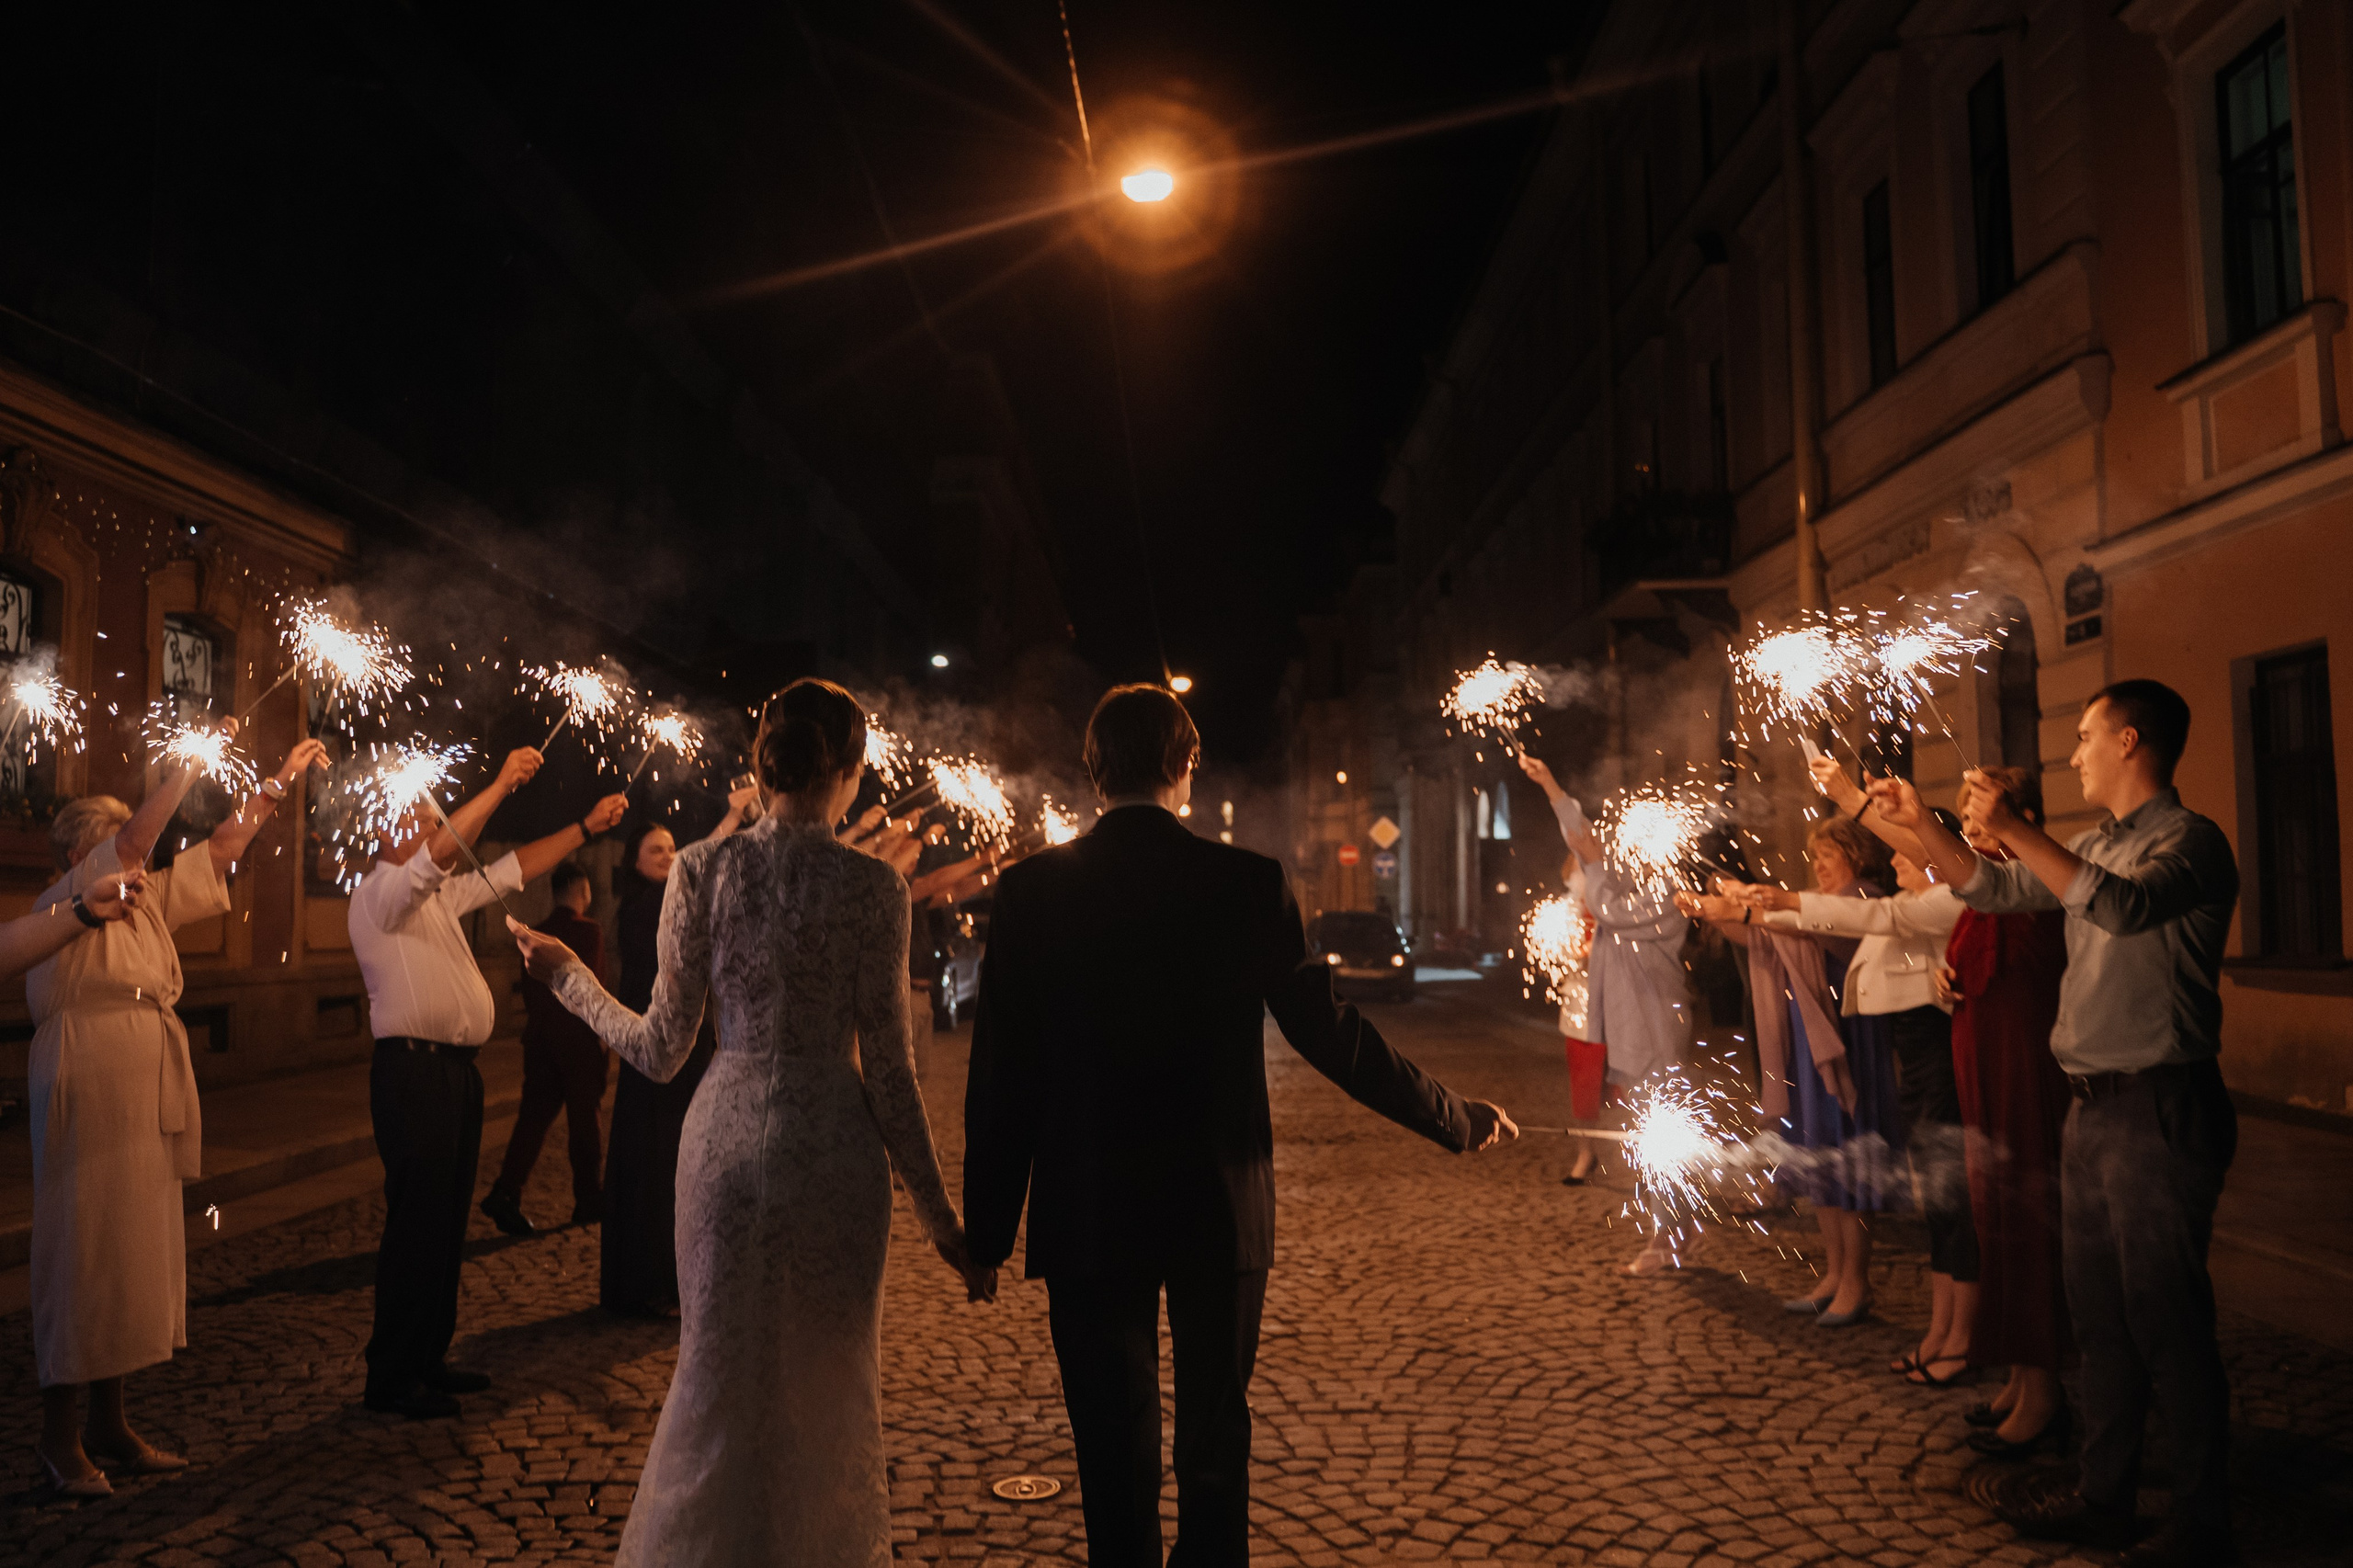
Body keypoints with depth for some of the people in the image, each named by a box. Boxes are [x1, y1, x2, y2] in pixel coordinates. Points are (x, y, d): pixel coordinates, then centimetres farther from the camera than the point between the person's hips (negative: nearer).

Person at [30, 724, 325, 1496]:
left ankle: (111, 1424, 18)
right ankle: (59, 1438, 5)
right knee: (81, 1254, -4)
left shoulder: (146, 901, 17)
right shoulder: (60, 903, -3)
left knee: (135, 1254, 9)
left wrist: (279, 781, 15)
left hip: (149, 1099, 8)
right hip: (88, 1091, -8)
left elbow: (222, 848, 19)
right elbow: (136, 836, -17)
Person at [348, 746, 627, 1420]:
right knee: (416, 1221, -8)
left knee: (449, 1220, 12)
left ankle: (429, 1360, 21)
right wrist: (502, 785, -21)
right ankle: (390, 1378, 0)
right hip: (412, 1068, -9)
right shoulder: (378, 895, -5)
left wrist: (586, 827, 17)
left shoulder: (441, 895, 20)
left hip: (457, 1068, 9)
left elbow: (512, 870, 22)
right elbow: (438, 854, -21)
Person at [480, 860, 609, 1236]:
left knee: (535, 1115, 8)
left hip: (540, 1037, 6)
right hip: (578, 1036, -6)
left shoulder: (537, 933, 8)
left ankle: (505, 1194, -2)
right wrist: (600, 1033, -8)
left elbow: (529, 988, 11)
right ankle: (589, 1200, 15)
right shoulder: (589, 930, -11)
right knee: (583, 1118, 5)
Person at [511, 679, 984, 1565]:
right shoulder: (872, 886, -9)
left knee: (720, 1373, 18)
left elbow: (662, 1050, 0)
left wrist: (571, 979, 17)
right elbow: (889, 1068, -8)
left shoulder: (701, 870, -4)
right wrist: (939, 1217, -1)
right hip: (835, 1149, -2)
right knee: (830, 1383, 17)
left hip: (728, 1135, 2)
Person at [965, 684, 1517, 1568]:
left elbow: (999, 1075, -5)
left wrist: (988, 1230, 3)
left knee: (1114, 1448, 13)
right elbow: (1329, 1033, -7)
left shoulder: (1029, 891, -7)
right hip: (1219, 1206, 0)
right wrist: (1457, 1120, 6)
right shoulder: (1250, 885, -10)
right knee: (1215, 1439, 15)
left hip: (1088, 1218, 0)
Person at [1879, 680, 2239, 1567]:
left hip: (2159, 1107, -9)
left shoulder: (2189, 842, -11)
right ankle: (2103, 1497, 26)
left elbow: (2121, 906, -30)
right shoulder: (2094, 848, 16)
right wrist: (1919, 823, 17)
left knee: (2167, 1323, -3)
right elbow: (1991, 889, 24)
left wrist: (2013, 828, -27)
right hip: (2093, 1106, 9)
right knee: (2100, 1318, 15)